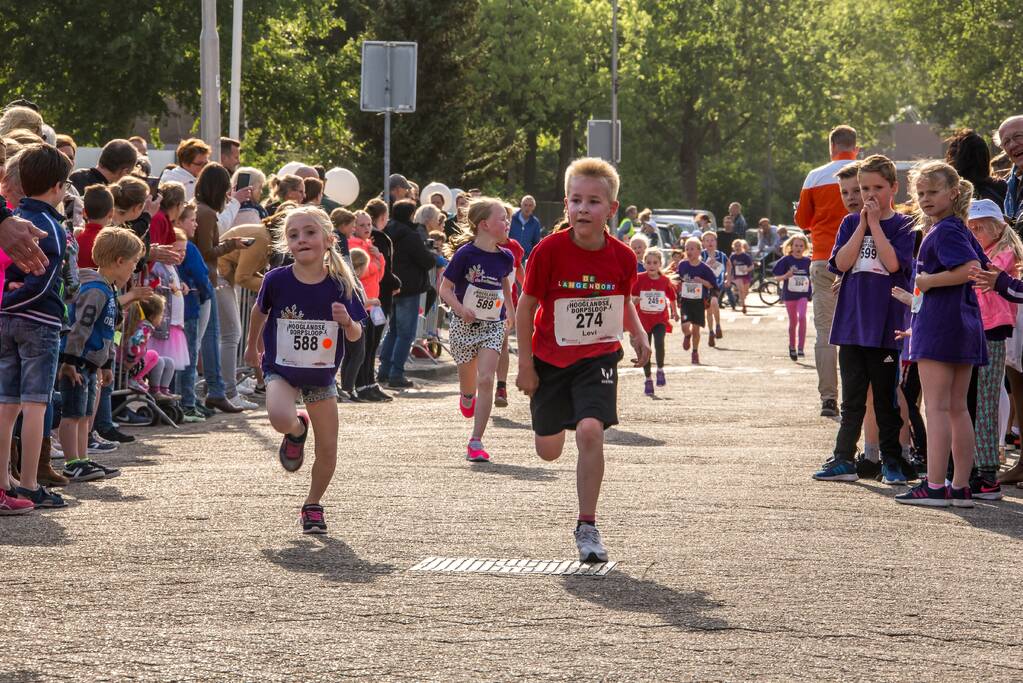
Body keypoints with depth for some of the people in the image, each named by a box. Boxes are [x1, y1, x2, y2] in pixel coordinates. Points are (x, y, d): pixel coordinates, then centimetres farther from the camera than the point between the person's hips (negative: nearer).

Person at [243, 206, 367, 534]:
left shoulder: (339, 285, -14)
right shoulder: (277, 280, -15)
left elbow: (355, 335, -5)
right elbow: (260, 310, 7)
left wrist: (347, 322, -28)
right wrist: (252, 344, 21)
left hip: (322, 375, 2)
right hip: (281, 370, -1)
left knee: (328, 451, 3)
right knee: (280, 418, -33)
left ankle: (312, 504, 32)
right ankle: (297, 429, 6)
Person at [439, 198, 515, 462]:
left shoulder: (505, 257, -2)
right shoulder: (465, 254, -16)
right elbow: (445, 289, -11)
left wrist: (510, 311, 26)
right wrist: (461, 310, -26)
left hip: (493, 325, 2)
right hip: (464, 325, -2)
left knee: (486, 380, -13)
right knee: (469, 382, 12)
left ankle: (476, 442, -13)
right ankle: (467, 397, 51)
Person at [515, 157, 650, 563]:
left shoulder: (622, 257, -10)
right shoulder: (549, 250, -18)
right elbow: (526, 306, -8)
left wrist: (638, 335, -9)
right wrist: (525, 365, -7)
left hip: (597, 358, 0)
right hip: (550, 358, 0)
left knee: (590, 431, -23)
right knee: (548, 451, 13)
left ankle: (587, 526, -12)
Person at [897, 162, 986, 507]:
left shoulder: (944, 231, -13)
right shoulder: (960, 229, 15)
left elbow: (971, 269, -25)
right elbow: (983, 268, 22)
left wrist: (929, 280, -16)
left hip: (939, 324, -10)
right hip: (965, 326, 10)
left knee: (936, 406, -9)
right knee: (957, 408, 11)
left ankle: (934, 486, -11)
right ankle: (961, 487, 12)